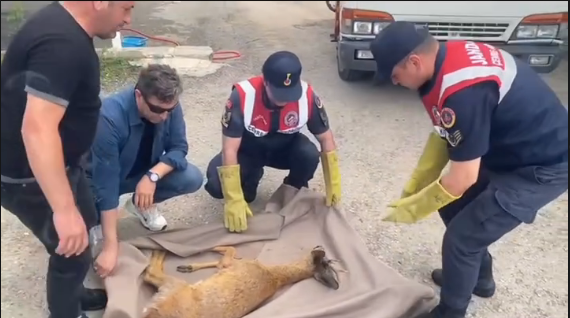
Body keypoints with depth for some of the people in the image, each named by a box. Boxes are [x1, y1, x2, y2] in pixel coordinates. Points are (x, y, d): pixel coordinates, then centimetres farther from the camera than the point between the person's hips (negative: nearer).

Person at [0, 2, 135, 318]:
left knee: (85, 221, 24)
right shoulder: (62, 45, -30)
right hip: (27, 176, -10)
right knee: (73, 251, 4)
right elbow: (37, 129, -38)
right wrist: (64, 209, -38)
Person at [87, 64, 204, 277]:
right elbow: (107, 183, -38)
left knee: (192, 178, -21)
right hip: (104, 177, -4)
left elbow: (179, 148, -14)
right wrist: (111, 247, -39)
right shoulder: (110, 117, -37)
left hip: (147, 172, 5)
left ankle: (142, 205, 7)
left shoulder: (169, 106, -23)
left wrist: (152, 176, -35)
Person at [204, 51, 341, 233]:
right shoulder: (242, 96, -34)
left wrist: (333, 184, -12)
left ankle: (294, 191, 3)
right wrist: (234, 200, -35)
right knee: (215, 183, -26)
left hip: (285, 148, 2)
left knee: (310, 156, -31)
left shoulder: (307, 96, -27)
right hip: (247, 150, -1)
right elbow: (230, 149, -31)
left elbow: (326, 138, -12)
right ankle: (251, 178, 8)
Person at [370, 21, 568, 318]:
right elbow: (444, 135, 6)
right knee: (454, 206, 17)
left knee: (461, 237, -5)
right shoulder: (449, 58, -4)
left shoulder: (463, 92, -34)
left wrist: (414, 208, -10)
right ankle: (479, 277, 40)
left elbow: (463, 178, -25)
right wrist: (413, 187, 6)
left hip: (543, 166, -9)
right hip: (510, 146, 9)